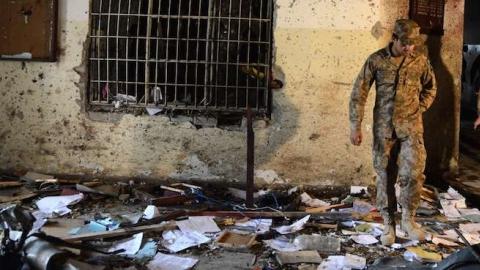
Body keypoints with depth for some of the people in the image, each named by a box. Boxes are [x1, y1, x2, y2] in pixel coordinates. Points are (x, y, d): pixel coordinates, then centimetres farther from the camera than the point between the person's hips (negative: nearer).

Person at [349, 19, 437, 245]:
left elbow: (430, 88, 17)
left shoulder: (421, 61, 1)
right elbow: (359, 93, -2)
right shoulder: (376, 60, -5)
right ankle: (388, 224, 19)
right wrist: (355, 126, -4)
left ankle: (408, 218, 10)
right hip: (383, 127, 0)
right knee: (385, 176, 5)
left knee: (414, 173, -11)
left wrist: (419, 109, 3)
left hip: (411, 127, 1)